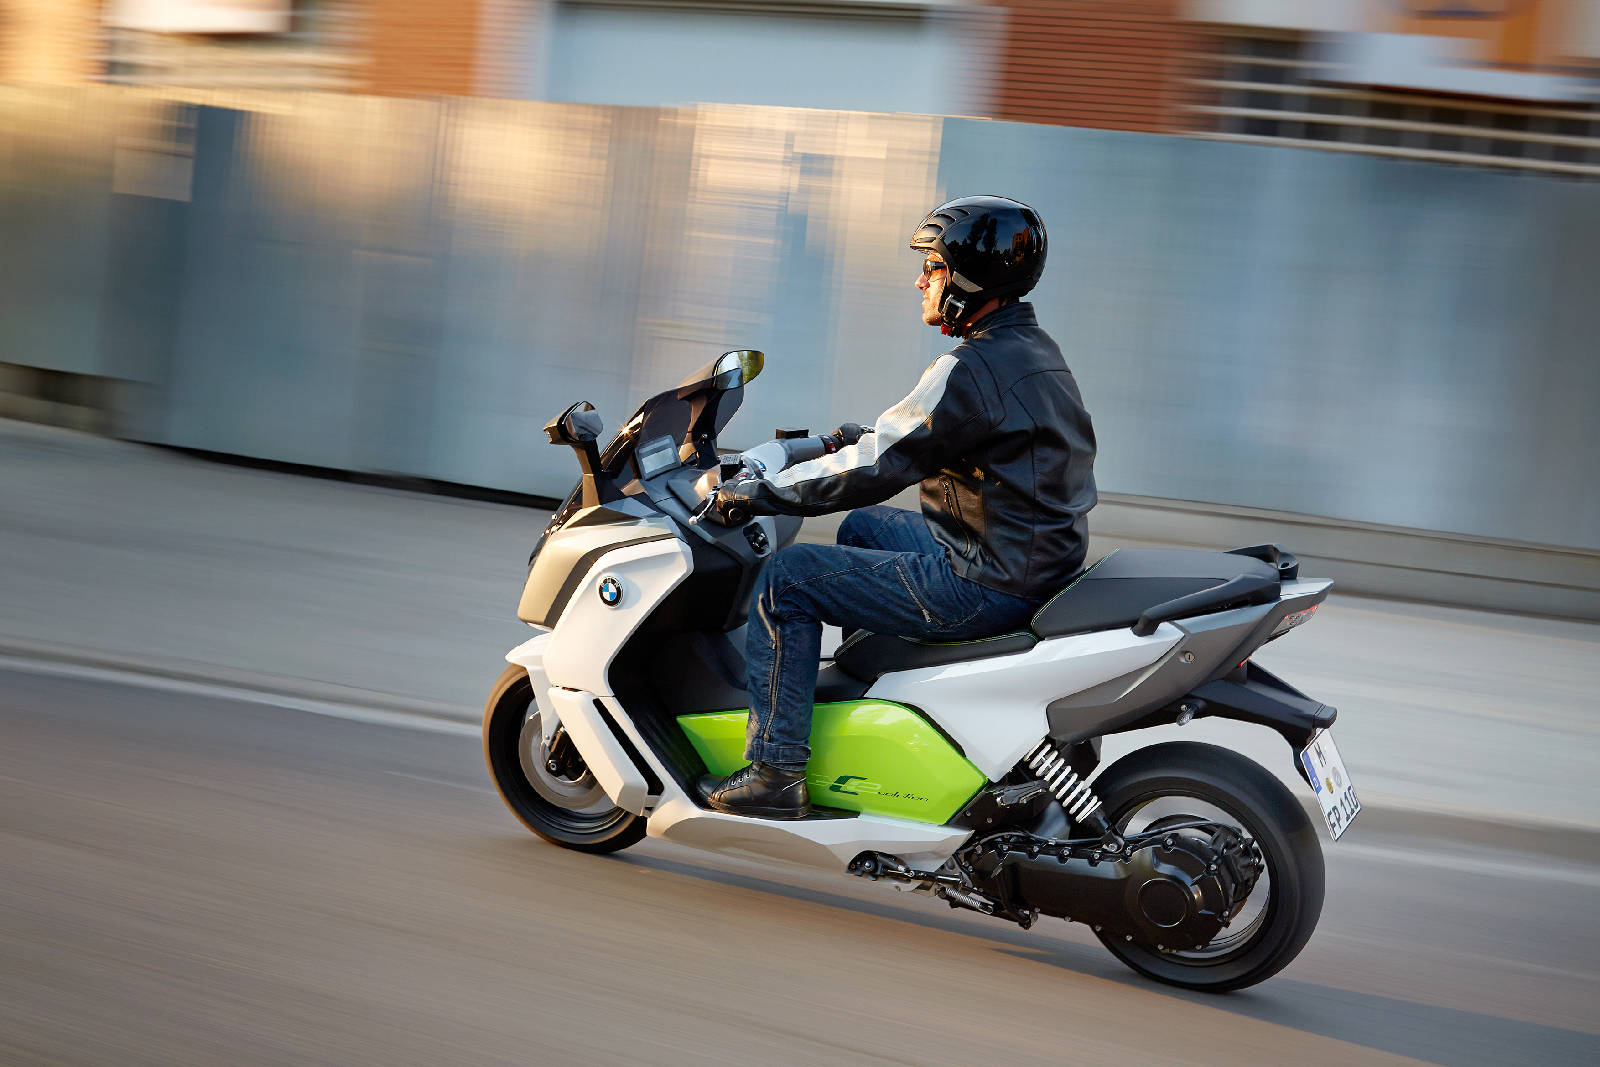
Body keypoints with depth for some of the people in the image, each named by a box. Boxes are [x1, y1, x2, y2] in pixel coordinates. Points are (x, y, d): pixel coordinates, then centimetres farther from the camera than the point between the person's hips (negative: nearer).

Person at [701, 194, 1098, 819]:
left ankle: (775, 771, -3)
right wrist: (862, 436, 24)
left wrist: (758, 494, -12)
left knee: (788, 578, -6)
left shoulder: (974, 369, -21)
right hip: (1034, 559, 10)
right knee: (863, 526, 30)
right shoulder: (1030, 348, 11)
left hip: (988, 585, -10)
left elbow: (879, 466, -21)